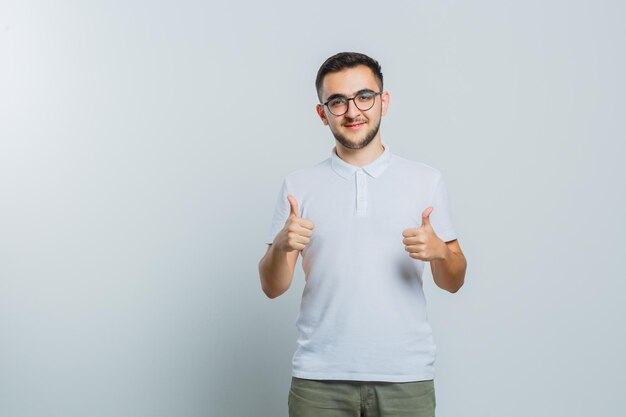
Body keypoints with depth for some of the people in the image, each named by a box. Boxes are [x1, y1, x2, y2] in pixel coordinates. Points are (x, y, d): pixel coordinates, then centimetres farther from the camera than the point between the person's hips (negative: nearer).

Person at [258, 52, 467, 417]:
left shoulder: (427, 181, 4)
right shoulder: (299, 186, 4)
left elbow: (453, 282, 7)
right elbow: (273, 288, 3)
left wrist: (439, 251, -14)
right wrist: (281, 245, -17)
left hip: (406, 376, 0)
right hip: (320, 377, 0)